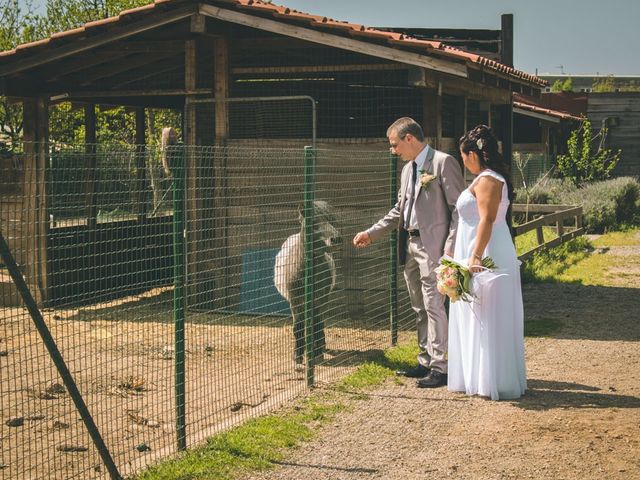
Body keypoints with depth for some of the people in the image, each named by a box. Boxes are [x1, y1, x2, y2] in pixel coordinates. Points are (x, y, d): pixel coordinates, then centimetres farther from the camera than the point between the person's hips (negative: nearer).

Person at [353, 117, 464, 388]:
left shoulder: (444, 163, -9)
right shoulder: (408, 169, 17)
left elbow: (459, 208, -12)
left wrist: (450, 247, -17)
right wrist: (371, 234, 16)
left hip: (433, 246, -9)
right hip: (409, 245, 9)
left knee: (433, 305, -8)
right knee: (419, 308, 13)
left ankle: (440, 368, -4)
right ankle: (426, 362, 22)